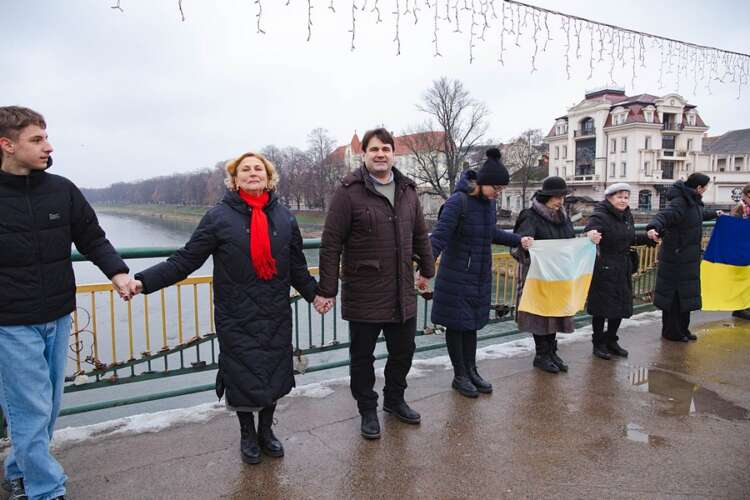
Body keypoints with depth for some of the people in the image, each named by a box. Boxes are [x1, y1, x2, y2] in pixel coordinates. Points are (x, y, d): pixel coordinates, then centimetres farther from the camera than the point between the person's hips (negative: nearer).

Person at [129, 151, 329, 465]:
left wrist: (313, 294, 3)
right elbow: (185, 260, -8)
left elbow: (297, 266, 12)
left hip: (276, 316, 3)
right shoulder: (219, 217, -6)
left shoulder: (284, 217, 5)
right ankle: (247, 435, 33)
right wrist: (144, 281, -16)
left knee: (275, 375, 11)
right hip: (237, 318, -3)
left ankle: (266, 430, 37)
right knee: (243, 377, 5)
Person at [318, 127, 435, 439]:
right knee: (362, 357, 11)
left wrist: (426, 270, 21)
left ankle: (394, 400, 43)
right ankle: (368, 410, 33)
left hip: (403, 294, 5)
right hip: (363, 295, -5)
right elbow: (331, 244, -12)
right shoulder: (349, 191, -11)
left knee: (403, 352, 19)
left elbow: (420, 235, 18)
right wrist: (328, 289, -13)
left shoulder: (407, 190, 7)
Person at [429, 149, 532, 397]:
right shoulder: (458, 201, -18)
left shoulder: (489, 202, 5)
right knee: (456, 324, 6)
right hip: (457, 278, -7)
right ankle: (460, 376, 20)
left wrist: (518, 240, 20)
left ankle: (471, 371, 30)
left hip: (480, 277, 7)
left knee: (472, 323, 16)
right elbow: (439, 237, -25)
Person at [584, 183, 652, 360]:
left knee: (621, 307, 15)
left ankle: (611, 341, 32)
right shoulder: (600, 216, -16)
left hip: (623, 270, 8)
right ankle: (598, 344, 20)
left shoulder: (627, 216, 10)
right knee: (601, 309, 3)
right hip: (604, 271, -8)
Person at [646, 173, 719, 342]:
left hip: (688, 258, 10)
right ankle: (671, 332, 10)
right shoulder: (680, 202, -19)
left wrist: (715, 214, 55)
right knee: (675, 295, -2)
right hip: (676, 257, -10)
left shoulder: (692, 201, 13)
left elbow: (699, 214, 36)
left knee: (686, 294, 16)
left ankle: (682, 329, 28)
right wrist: (654, 227, -58)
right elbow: (665, 214, -38)